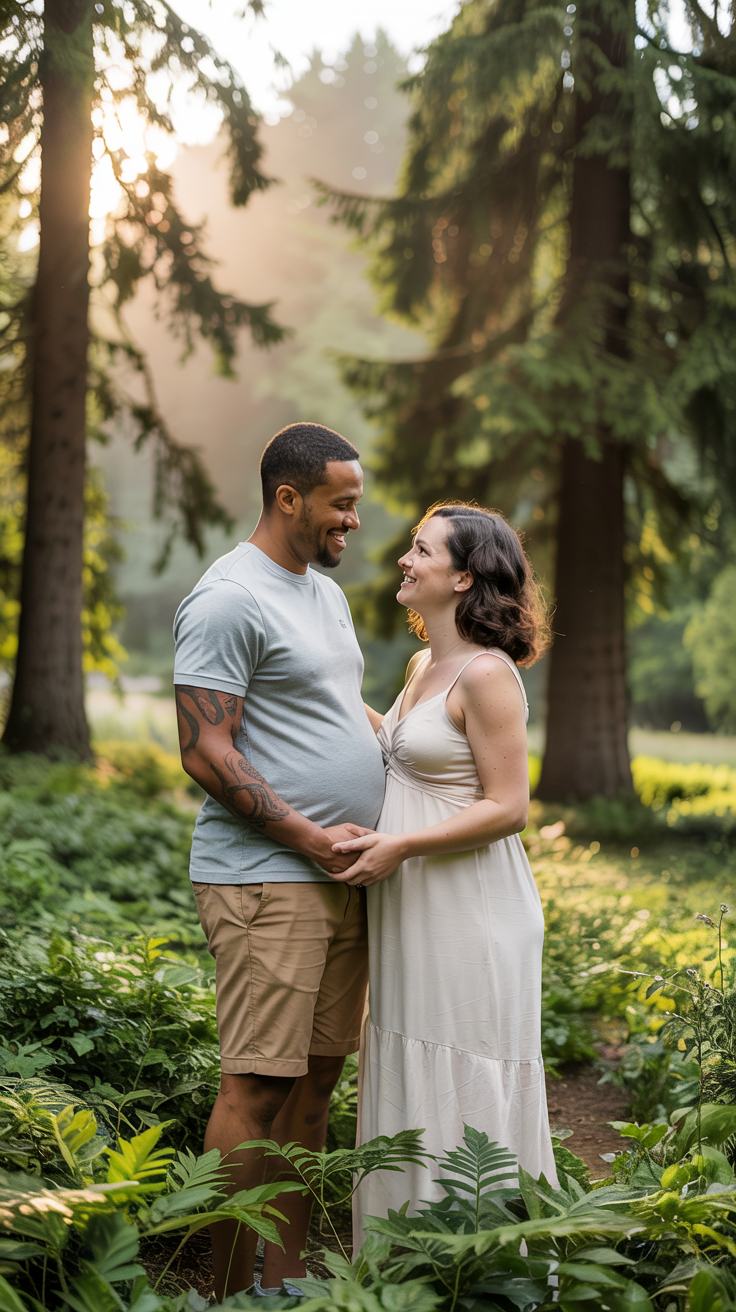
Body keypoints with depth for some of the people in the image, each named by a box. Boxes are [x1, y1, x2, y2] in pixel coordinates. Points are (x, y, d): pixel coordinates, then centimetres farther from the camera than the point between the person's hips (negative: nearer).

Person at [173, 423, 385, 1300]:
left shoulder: (326, 593, 18)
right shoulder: (229, 600, -11)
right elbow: (206, 753, -16)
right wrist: (307, 835, -18)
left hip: (337, 877, 9)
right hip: (265, 880, -9)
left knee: (317, 1075, 11)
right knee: (258, 1085, -7)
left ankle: (284, 1277, 19)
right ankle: (229, 1292, 2)